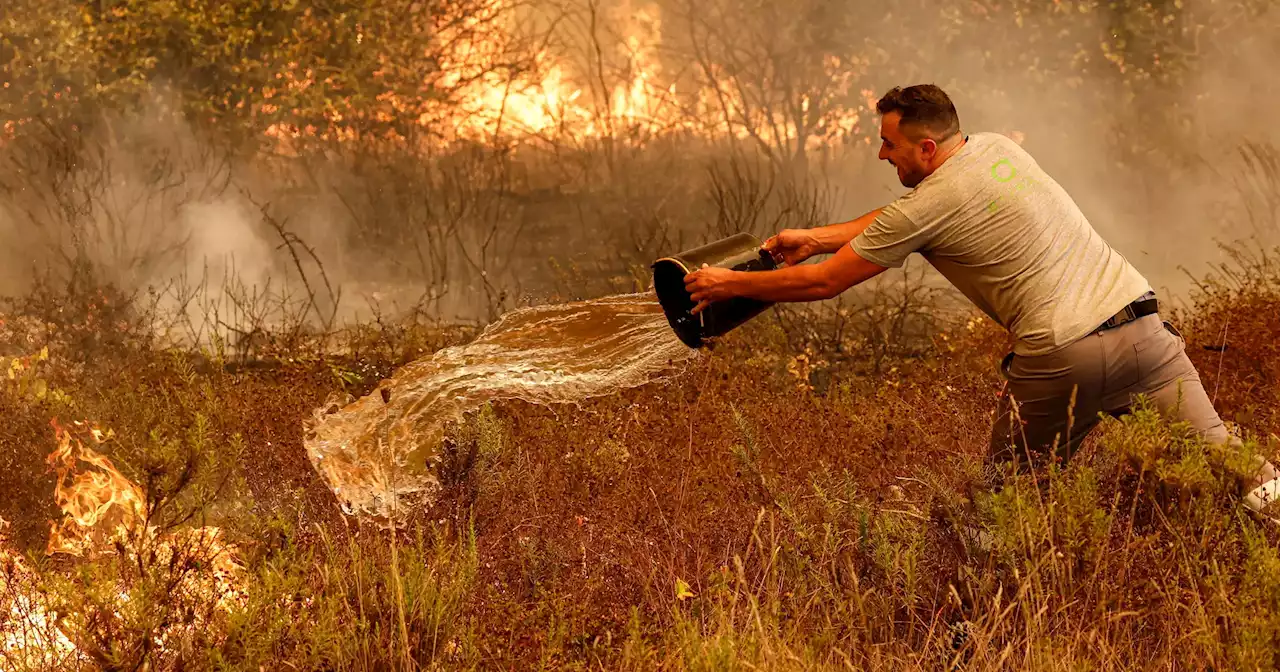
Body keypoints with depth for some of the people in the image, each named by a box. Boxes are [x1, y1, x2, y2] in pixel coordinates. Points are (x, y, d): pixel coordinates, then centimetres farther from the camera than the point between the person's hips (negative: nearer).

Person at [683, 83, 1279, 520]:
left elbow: (823, 283, 3)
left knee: (1005, 487, 8)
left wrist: (731, 284, 15)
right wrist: (814, 238, 28)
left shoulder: (927, 207, -6)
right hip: (1142, 322, 6)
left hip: (1063, 358, -6)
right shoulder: (998, 148, 14)